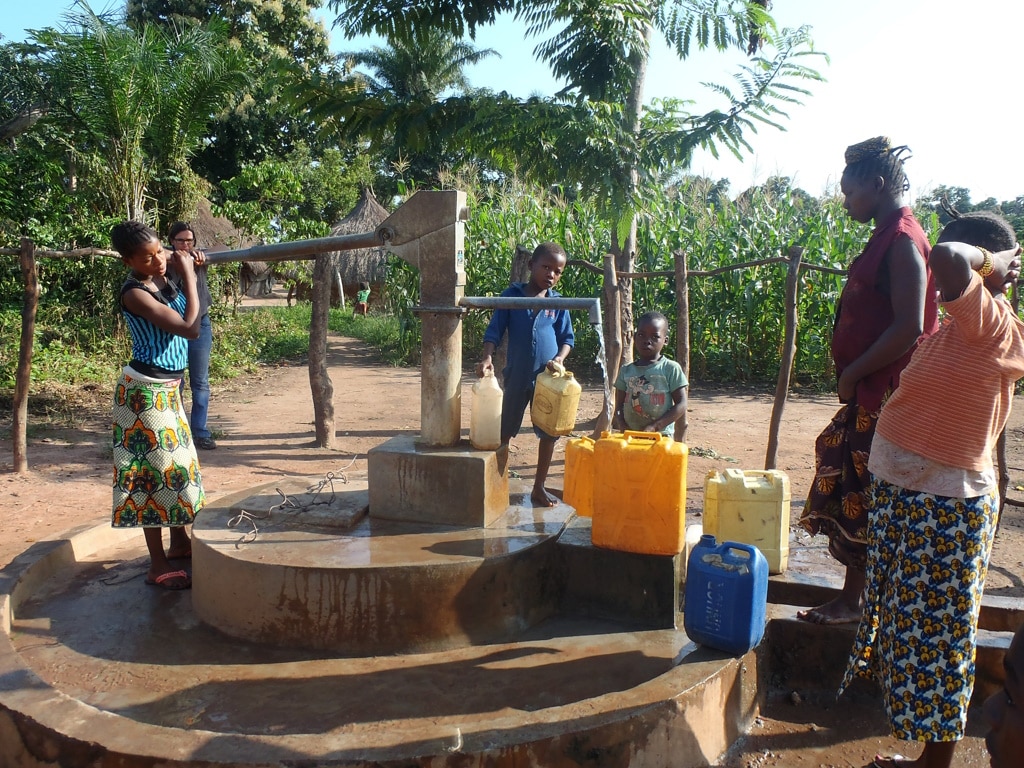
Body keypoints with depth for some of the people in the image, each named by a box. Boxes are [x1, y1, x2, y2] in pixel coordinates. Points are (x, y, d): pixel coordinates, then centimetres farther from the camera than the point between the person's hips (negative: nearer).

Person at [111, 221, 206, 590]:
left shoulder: (160, 280, 3)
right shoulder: (135, 293, -22)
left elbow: (186, 312, 22)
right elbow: (189, 328, -27)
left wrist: (187, 272, 6)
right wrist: (188, 274, -19)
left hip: (167, 388, 9)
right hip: (147, 392, -9)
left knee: (178, 462, 18)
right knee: (155, 471, -3)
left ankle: (179, 542, 33)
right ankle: (158, 566, 6)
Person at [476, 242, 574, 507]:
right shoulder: (512, 295, -4)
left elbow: (567, 338, 6)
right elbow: (495, 330, -5)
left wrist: (559, 359, -13)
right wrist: (487, 358, -20)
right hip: (517, 376, -2)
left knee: (549, 433, 8)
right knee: (505, 431, 9)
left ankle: (539, 487, 23)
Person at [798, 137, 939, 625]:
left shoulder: (902, 241, -16)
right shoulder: (888, 237, 13)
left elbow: (908, 328, -22)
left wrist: (853, 373, -15)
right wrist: (853, 373, 12)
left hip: (883, 396, -9)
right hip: (870, 393, 9)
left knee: (859, 495, 0)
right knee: (852, 493, 14)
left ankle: (852, 599, 13)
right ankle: (854, 593, 26)